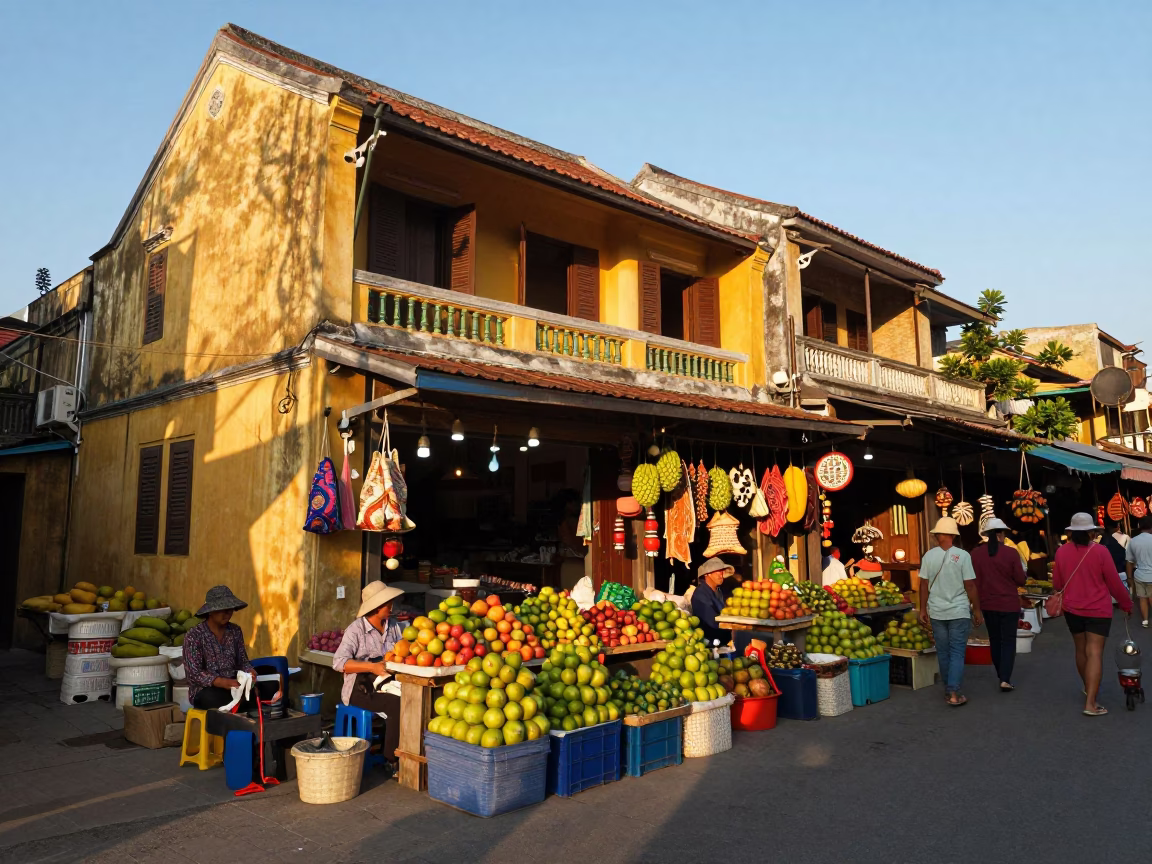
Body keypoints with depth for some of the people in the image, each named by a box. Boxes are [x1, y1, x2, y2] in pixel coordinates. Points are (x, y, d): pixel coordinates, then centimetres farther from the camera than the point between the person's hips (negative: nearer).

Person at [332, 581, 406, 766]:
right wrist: (372, 667, -23)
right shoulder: (356, 629, -5)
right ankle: (392, 760, -17)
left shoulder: (394, 626, 11)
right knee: (398, 704, -31)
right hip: (362, 689, -5)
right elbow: (339, 662, -14)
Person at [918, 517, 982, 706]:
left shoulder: (929, 556, -2)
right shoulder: (962, 555, -9)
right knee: (957, 653, 3)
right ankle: (954, 694, -3)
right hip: (959, 612, -2)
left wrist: (923, 609, 10)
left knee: (943, 652, 13)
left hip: (936, 612, 3)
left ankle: (948, 689, 24)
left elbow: (924, 585, 1)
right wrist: (977, 610, 3)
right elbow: (970, 586, -7)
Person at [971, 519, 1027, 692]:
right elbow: (1021, 580, -5)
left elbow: (973, 580, 1)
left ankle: (1001, 675, 27)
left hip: (988, 604, 3)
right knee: (1008, 641, 4)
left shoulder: (976, 553, -4)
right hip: (1009, 603, -3)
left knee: (994, 640, 16)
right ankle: (1005, 679, -5)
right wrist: (1025, 575, 16)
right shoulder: (1010, 552, -13)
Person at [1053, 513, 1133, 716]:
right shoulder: (1100, 551, -14)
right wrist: (1127, 604, 10)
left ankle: (1088, 688, 39)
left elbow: (1057, 584, 5)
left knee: (1081, 650, 20)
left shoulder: (1062, 551, -5)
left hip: (1072, 609, 3)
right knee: (1095, 653, -4)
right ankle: (1090, 704, -10)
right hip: (1098, 610, -3)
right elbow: (1114, 583, -6)